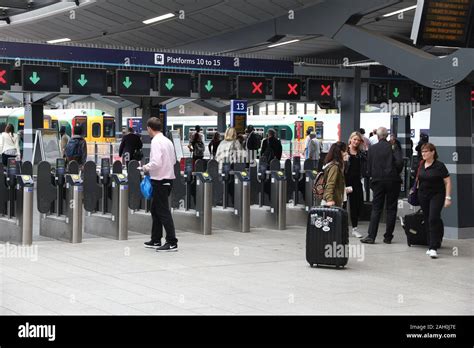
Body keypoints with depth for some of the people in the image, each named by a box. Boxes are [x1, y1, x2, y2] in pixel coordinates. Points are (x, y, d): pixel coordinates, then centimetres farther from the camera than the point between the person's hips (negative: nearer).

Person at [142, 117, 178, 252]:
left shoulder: (156, 141, -16)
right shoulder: (167, 141, 10)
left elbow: (156, 162, -25)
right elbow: (173, 160, 17)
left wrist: (147, 167, -6)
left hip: (160, 180, -9)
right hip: (168, 178, 9)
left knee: (163, 212, -4)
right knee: (155, 210, 18)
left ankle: (172, 242, -2)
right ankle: (156, 240, 25)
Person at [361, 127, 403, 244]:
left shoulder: (372, 148, 1)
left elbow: (369, 166, 3)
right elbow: (399, 162, -13)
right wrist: (396, 173, 4)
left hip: (378, 181, 2)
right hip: (392, 181, -1)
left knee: (376, 209, 5)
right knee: (391, 209, 6)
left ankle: (371, 236, -2)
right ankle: (388, 237, 6)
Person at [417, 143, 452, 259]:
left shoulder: (439, 166, -8)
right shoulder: (421, 165, 7)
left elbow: (447, 182, -7)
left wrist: (448, 197, -12)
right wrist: (415, 189, 10)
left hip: (437, 195, -5)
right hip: (423, 196, 6)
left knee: (433, 219, -16)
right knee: (427, 220, 7)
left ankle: (433, 248, -16)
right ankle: (435, 243, 19)